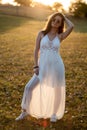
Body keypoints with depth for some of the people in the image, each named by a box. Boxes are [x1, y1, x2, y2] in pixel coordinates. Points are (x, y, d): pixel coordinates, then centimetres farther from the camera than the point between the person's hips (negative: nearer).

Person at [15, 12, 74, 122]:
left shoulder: (60, 36, 5)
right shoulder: (41, 33, 6)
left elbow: (71, 26, -13)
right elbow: (36, 50, 4)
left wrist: (64, 17, 5)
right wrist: (36, 66, -5)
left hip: (57, 66, 0)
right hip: (43, 67, 0)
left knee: (58, 91, 7)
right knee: (29, 87, -6)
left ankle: (54, 113, 31)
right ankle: (25, 111, 14)